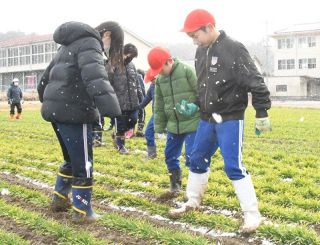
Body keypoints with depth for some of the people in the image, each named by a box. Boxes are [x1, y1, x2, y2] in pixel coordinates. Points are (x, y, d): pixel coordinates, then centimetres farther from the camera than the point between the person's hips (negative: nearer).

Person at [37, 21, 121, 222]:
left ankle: (59, 198, 34)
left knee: (72, 159, 24)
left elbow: (47, 76, 31)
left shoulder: (69, 46, 23)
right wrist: (109, 105, -39)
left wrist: (46, 99, 44)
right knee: (83, 164, 2)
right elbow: (94, 76, -27)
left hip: (55, 108, 10)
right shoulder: (89, 43, -7)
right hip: (72, 111, -9)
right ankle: (82, 211, 12)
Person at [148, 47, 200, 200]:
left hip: (192, 123, -7)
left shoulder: (187, 71, -12)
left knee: (192, 157, -6)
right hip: (173, 125, 7)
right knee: (170, 156, 12)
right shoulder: (159, 79, 8)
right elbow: (159, 105, 14)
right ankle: (175, 187, 30)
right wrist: (159, 126, 14)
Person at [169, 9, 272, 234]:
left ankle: (252, 214, 3)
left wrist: (262, 114, -14)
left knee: (233, 166, -9)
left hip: (230, 119, -7)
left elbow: (255, 82, -16)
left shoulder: (234, 49, -16)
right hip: (207, 118, 8)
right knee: (198, 160, 15)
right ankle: (193, 202, 34)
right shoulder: (201, 51, 7)